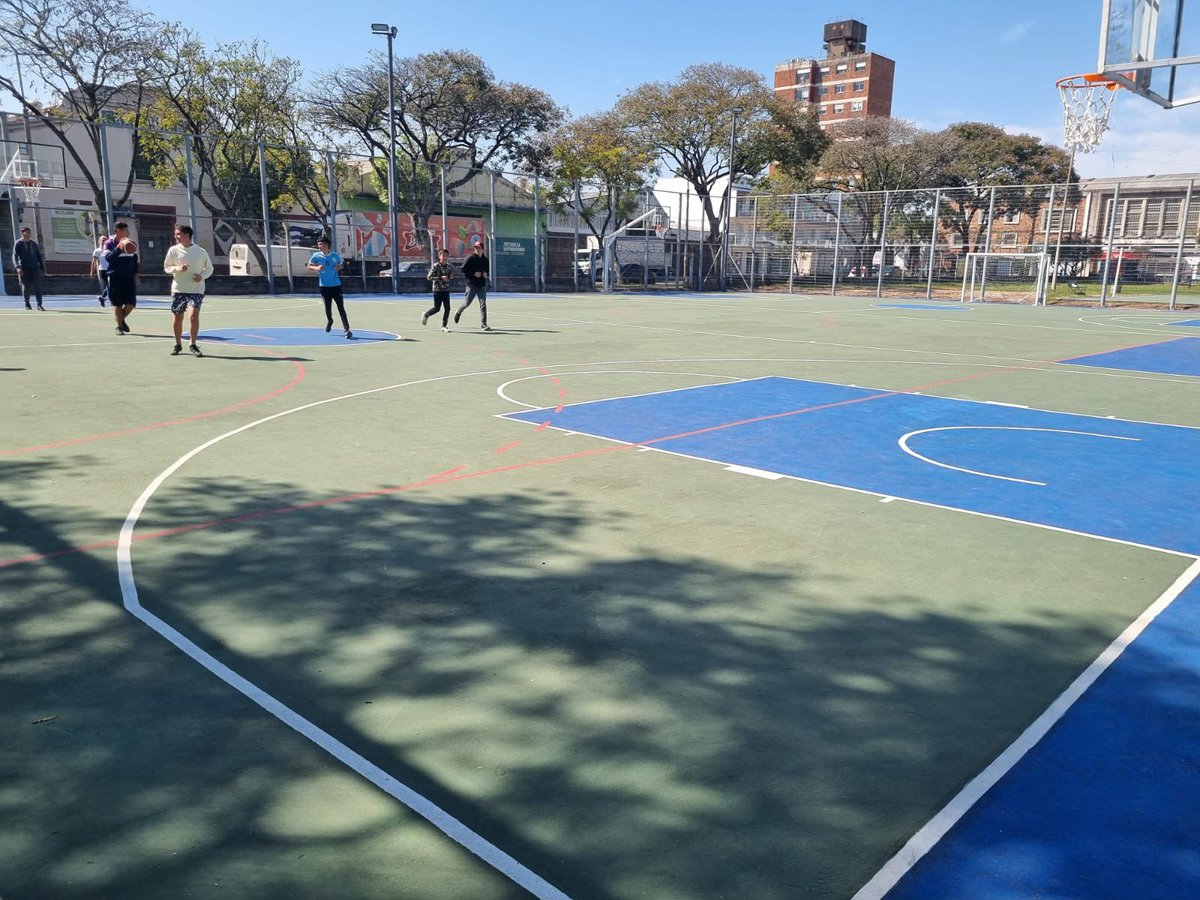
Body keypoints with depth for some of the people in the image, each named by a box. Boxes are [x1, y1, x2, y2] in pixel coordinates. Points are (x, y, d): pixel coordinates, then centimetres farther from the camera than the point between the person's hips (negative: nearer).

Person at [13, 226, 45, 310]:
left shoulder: (34, 243, 15)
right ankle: (27, 304, 18)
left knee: (38, 286, -9)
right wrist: (17, 267, -21)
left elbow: (39, 255, 19)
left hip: (35, 268, 2)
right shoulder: (18, 244, 1)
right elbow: (15, 256, -6)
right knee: (26, 287, 4)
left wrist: (42, 267, 15)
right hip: (24, 269, -2)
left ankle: (39, 305, -12)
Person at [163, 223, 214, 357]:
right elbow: (166, 267, 6)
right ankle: (178, 345, 23)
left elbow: (209, 268, 9)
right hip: (178, 289, 2)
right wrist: (178, 268, -14)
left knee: (194, 315, -16)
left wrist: (202, 276, -11)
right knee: (178, 317, 7)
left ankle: (193, 345, -1)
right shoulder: (173, 250, 1)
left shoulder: (201, 251, -1)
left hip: (196, 289, -2)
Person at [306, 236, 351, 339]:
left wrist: (339, 267, -8)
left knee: (341, 308, -6)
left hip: (336, 285, -1)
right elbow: (308, 267, 3)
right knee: (328, 307, 9)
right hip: (324, 286, 1)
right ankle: (329, 321, 42)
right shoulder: (316, 256, -1)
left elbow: (342, 264, 15)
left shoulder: (335, 255, -1)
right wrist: (317, 268, -17)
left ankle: (347, 330, -7)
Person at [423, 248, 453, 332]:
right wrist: (441, 278, -20)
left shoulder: (448, 266, 8)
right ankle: (426, 315, 29)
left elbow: (451, 274, 24)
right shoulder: (435, 266, -9)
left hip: (446, 290, 5)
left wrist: (450, 275, -1)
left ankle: (444, 326, 7)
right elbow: (429, 277, -12)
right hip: (437, 290, -5)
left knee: (447, 308, -2)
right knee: (437, 308, -1)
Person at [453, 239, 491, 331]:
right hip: (471, 284, -3)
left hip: (482, 285, 3)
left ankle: (484, 324, -4)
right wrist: (473, 273, -16)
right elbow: (463, 270, -7)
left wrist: (486, 273, 1)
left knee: (483, 304, -5)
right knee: (467, 303, 5)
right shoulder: (470, 258, -6)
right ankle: (458, 312, 37)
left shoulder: (485, 259, 8)